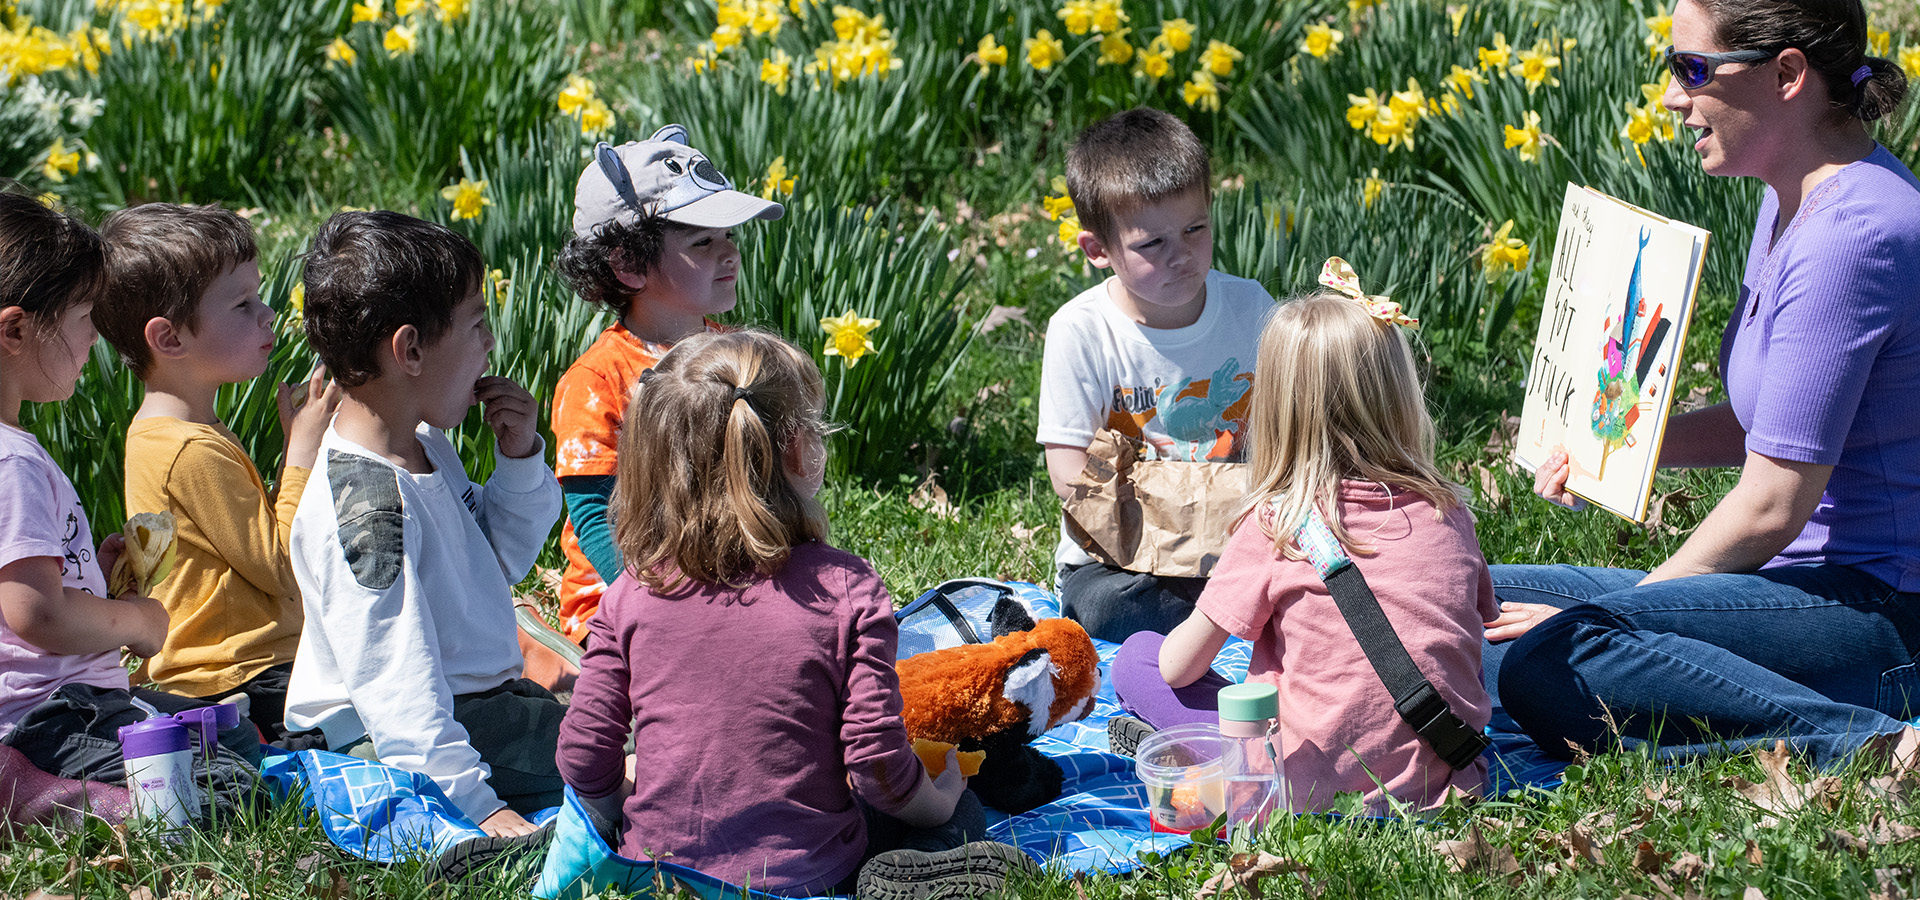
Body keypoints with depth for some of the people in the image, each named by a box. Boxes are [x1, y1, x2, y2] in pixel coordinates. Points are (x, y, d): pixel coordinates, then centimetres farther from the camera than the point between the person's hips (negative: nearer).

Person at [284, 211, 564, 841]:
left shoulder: (423, 444, 9)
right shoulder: (367, 505, -24)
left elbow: (498, 561, 24)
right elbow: (394, 687, -27)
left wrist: (519, 458, 6)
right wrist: (477, 805, -29)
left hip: (481, 694, 11)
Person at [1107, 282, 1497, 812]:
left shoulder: (1276, 524, -10)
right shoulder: (1447, 511, 1)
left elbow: (1178, 666, -3)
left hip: (1319, 788, -5)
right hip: (1446, 781, 5)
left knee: (1138, 656, 10)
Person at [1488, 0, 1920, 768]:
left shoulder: (1853, 233, -19)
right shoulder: (1792, 202, 13)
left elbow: (1771, 508, -19)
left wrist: (1619, 607, -9)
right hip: (1804, 582, 11)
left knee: (1552, 660, -31)